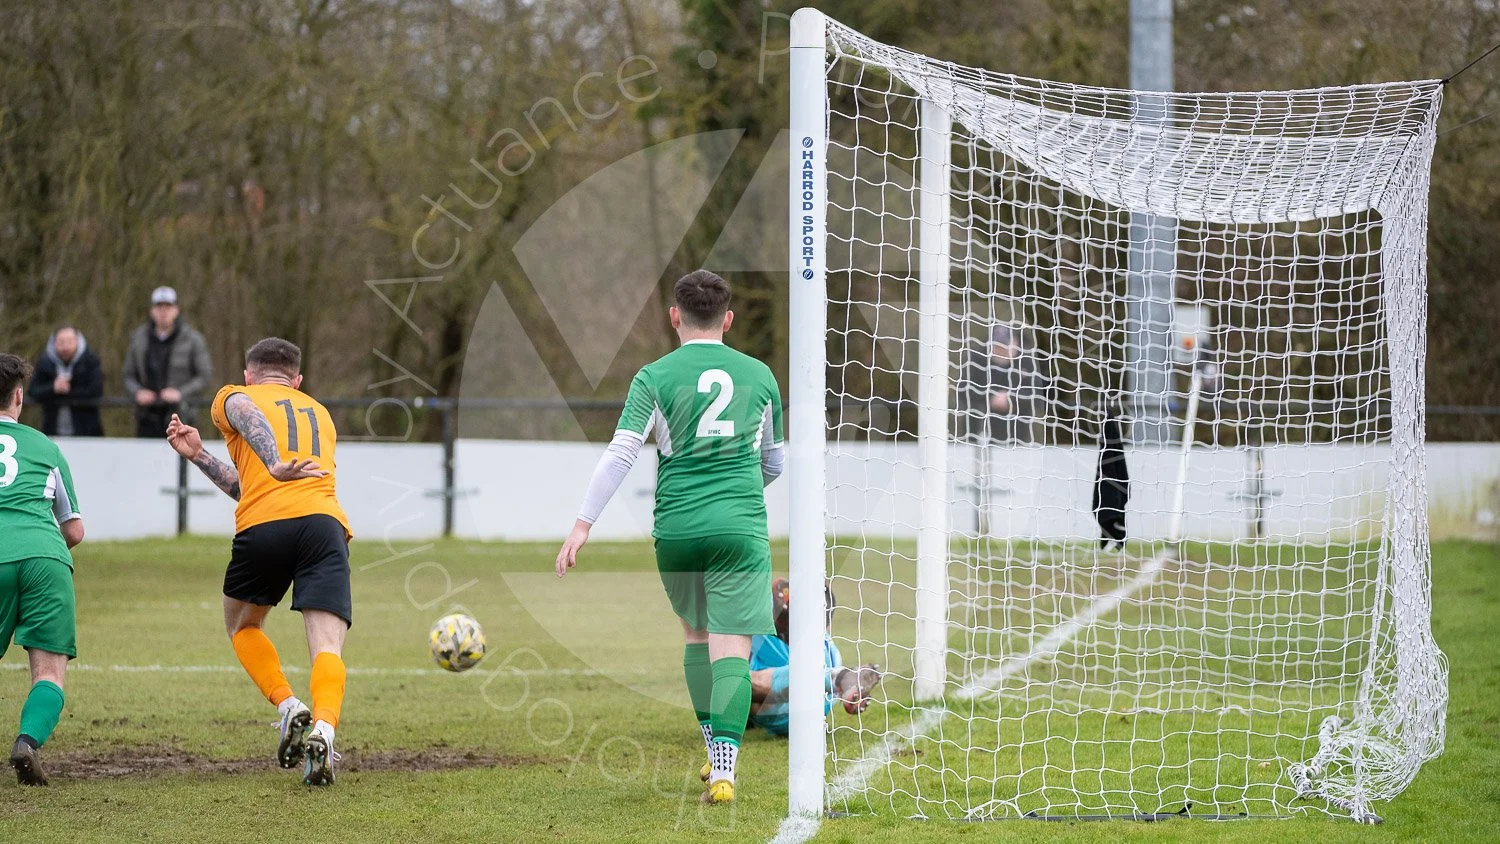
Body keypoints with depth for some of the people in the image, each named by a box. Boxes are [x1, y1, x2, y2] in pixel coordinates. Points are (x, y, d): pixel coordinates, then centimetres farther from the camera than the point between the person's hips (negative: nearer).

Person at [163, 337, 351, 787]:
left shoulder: (232, 397, 20)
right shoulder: (320, 415, 34)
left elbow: (248, 415, -8)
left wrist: (275, 466, -23)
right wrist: (200, 457, 35)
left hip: (263, 529, -2)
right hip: (325, 521, 2)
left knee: (241, 625, 23)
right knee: (327, 646, -7)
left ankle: (289, 708, 3)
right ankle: (323, 729, -34)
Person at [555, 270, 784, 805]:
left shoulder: (656, 377, 0)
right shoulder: (758, 376, 8)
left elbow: (620, 454, -9)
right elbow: (774, 463, 19)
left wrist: (583, 525, -8)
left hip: (675, 531, 0)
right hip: (740, 529, 0)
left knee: (695, 631, 23)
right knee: (731, 649, -6)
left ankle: (715, 752, 25)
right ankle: (723, 770, -20)